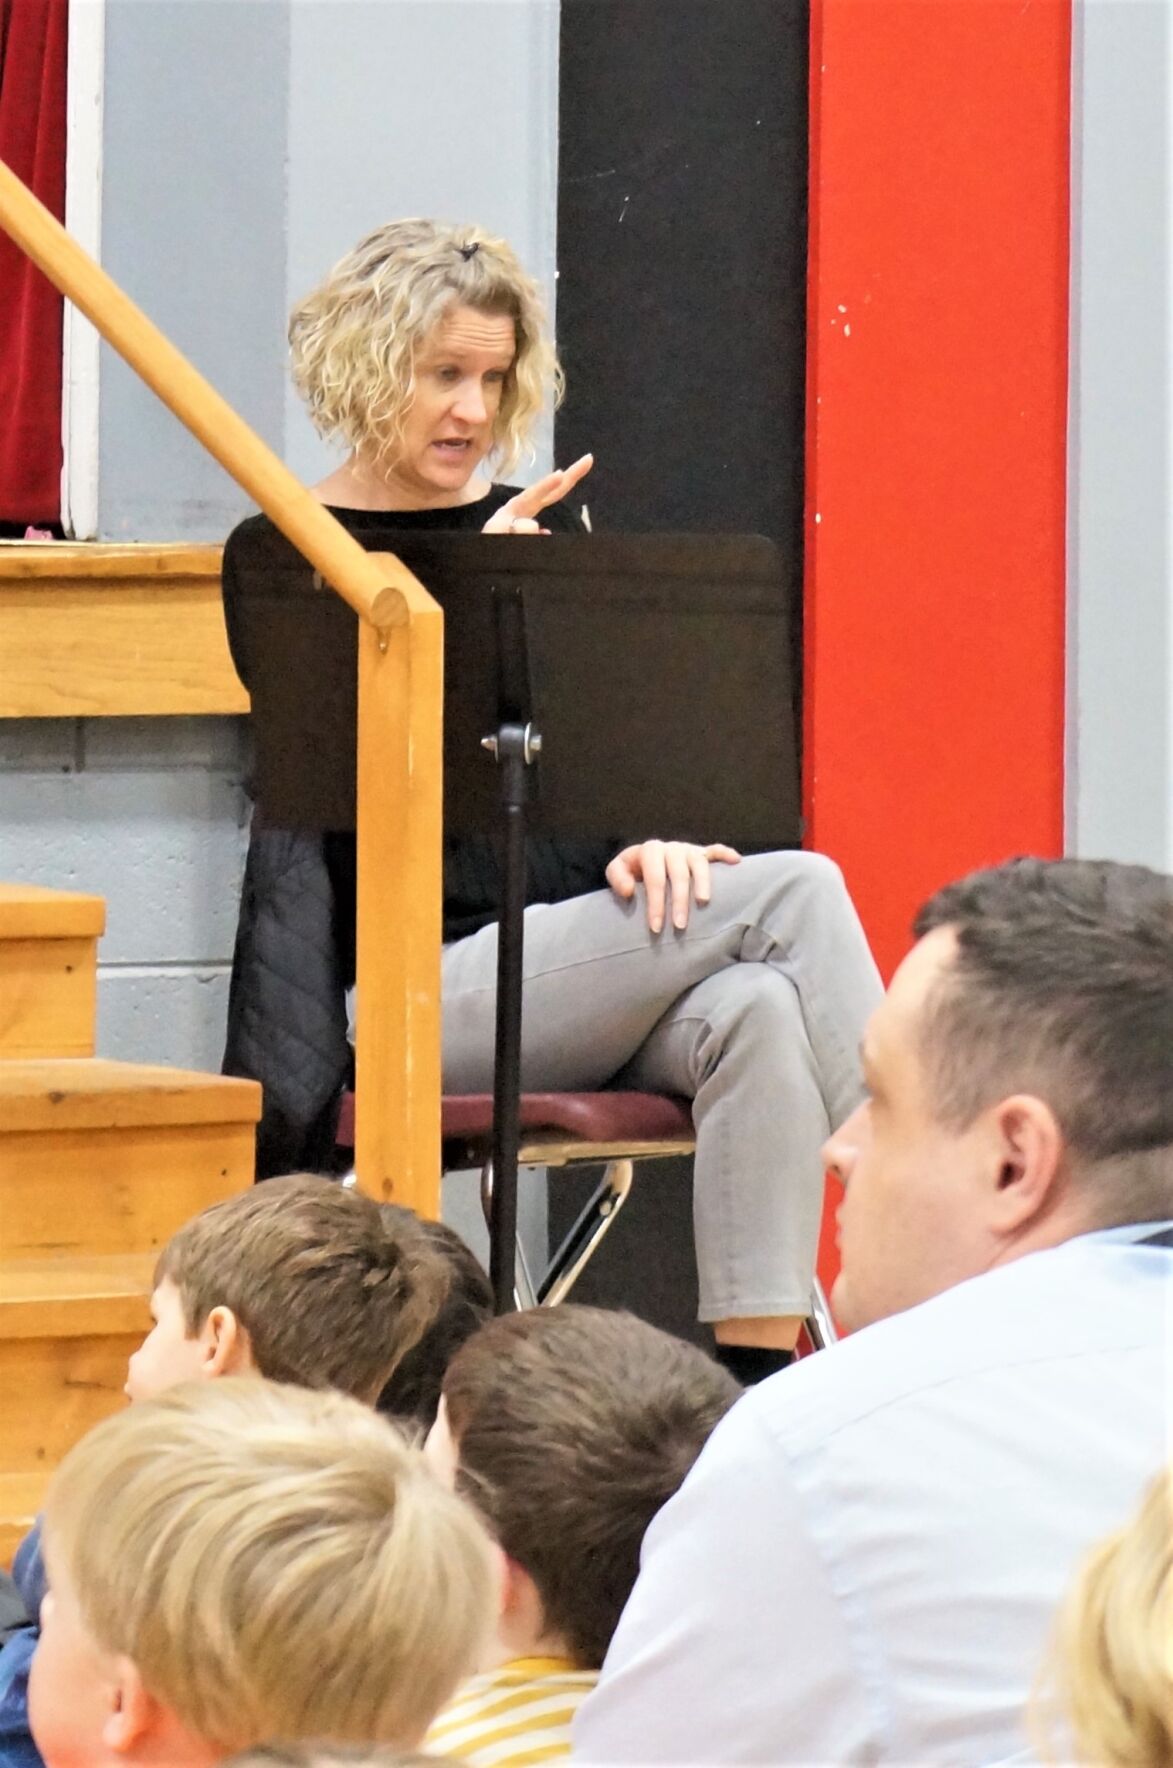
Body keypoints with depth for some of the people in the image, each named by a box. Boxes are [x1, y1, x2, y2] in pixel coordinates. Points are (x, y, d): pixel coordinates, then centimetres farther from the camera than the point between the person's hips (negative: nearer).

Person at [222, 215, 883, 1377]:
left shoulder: (545, 527, 18)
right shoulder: (279, 561, 3)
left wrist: (650, 837, -6)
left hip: (593, 953, 5)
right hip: (440, 980, -5)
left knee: (754, 1009, -33)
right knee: (794, 889, -26)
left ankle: (758, 1372, -36)